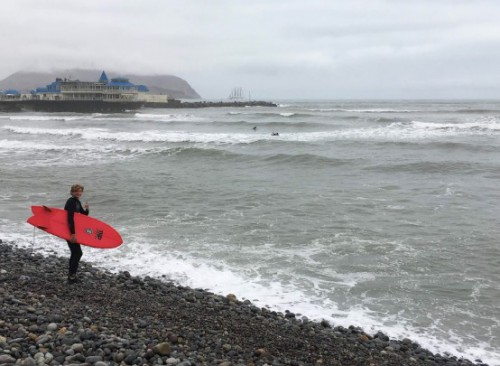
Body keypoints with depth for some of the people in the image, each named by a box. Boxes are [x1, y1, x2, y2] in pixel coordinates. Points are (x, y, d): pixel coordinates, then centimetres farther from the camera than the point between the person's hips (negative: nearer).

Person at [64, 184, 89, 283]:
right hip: (69, 231, -10)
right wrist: (73, 233, -31)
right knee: (78, 253, -10)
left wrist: (86, 209, -8)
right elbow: (70, 218, -26)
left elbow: (83, 215, 14)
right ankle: (72, 276, -5)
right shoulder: (71, 201, -18)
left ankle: (71, 275, 22)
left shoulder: (77, 202, 11)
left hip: (73, 230, 10)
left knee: (75, 253, 14)